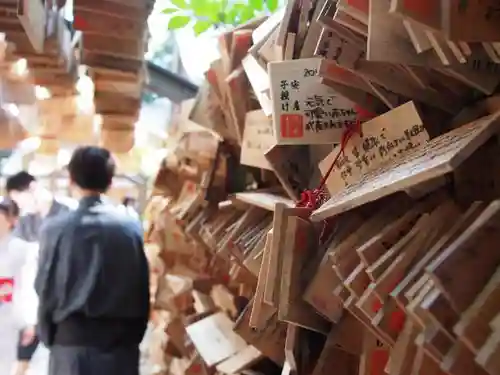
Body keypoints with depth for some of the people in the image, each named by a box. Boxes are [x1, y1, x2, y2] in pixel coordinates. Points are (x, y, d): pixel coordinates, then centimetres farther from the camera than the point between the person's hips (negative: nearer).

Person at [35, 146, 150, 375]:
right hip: (121, 340, 2)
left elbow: (46, 289, -1)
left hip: (72, 338, -1)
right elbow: (143, 286, 2)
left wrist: (47, 335, 14)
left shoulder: (56, 229, -7)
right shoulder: (131, 227, -2)